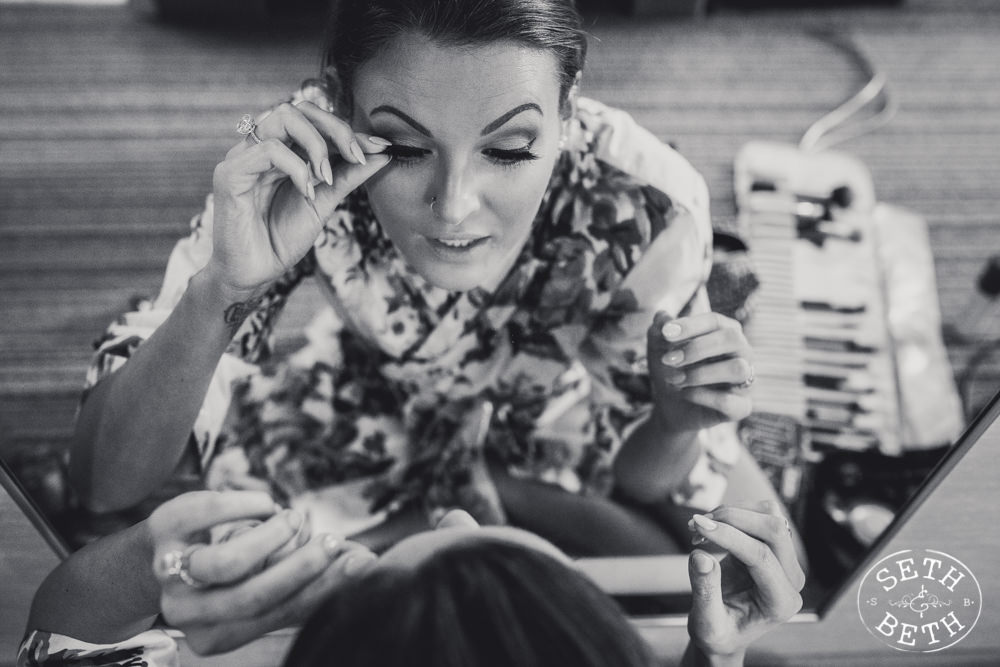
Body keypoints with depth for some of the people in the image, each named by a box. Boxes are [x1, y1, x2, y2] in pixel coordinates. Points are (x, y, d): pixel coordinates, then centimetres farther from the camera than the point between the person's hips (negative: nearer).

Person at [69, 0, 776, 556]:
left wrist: (678, 423, -40)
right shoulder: (299, 165, -34)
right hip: (367, 420, 0)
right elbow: (104, 484, -32)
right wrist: (220, 290, -49)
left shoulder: (644, 206, -33)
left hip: (554, 417, 1)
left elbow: (641, 480, -17)